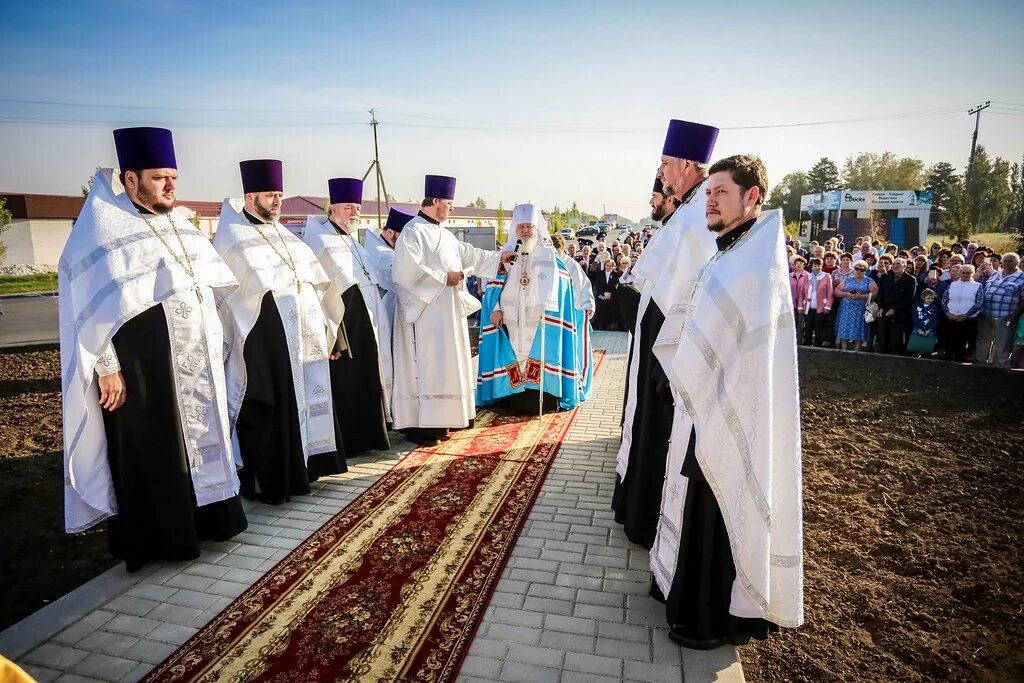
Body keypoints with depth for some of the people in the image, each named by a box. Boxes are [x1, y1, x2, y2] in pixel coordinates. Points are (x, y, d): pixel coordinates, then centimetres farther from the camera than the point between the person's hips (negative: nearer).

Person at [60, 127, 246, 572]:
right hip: (142, 368, -7)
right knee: (152, 452, 4)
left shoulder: (179, 226, 13)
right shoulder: (104, 229, -8)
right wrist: (107, 368, -17)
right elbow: (95, 304, -13)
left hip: (195, 363, 7)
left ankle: (205, 518, 30)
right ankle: (158, 538, 19)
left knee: (202, 437, 14)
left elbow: (214, 284, 18)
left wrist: (214, 346, 17)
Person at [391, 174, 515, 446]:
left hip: (447, 311, 10)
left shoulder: (442, 233, 16)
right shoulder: (413, 231, -12)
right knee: (426, 367, -7)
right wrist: (444, 278, -18)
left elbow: (468, 253, 26)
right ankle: (419, 425, 0)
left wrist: (499, 256, 25)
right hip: (426, 313, -10)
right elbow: (407, 271, -22)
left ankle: (436, 419, 21)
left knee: (443, 365, 12)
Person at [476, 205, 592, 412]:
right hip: (511, 319, 2)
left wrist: (545, 308, -18)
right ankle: (514, 401, 6)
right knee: (513, 356, 0)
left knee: (540, 355, -6)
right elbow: (495, 284, 8)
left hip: (541, 319, -2)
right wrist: (496, 308, -6)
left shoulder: (548, 254, 6)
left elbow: (554, 287, -2)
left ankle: (540, 401, 0)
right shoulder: (507, 253, 13)